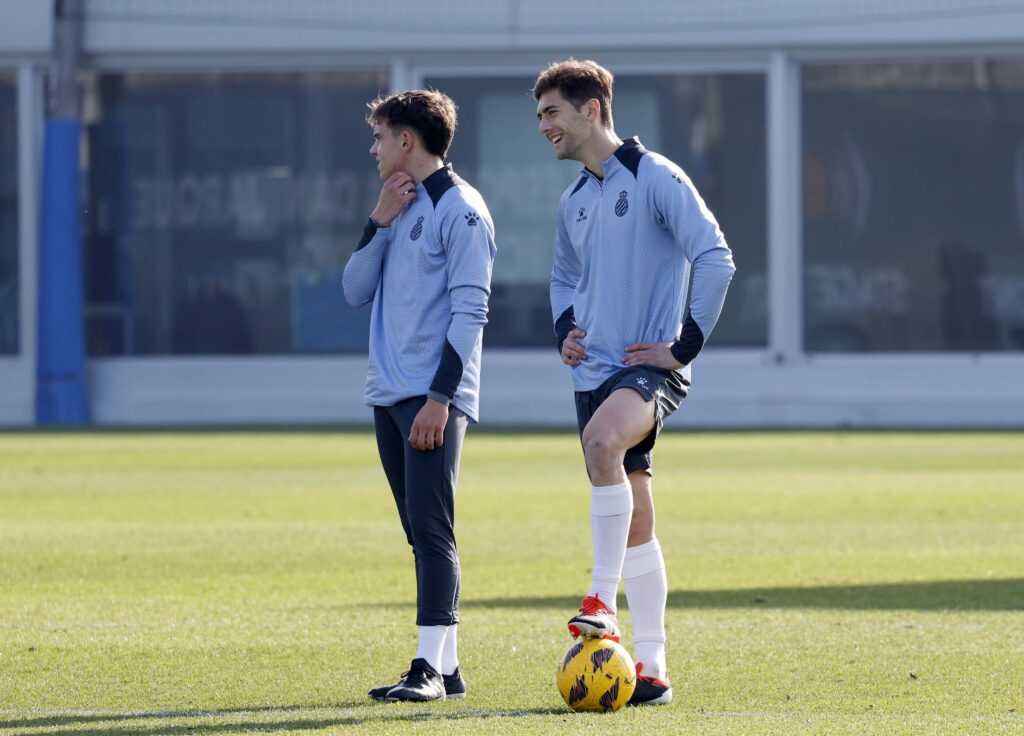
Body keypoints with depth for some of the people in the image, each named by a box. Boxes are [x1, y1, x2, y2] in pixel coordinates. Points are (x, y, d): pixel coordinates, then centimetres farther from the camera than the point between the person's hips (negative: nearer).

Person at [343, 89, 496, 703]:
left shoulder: (459, 209, -7)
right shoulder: (399, 207, 19)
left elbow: (470, 308, -13)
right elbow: (356, 290, 14)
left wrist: (440, 396, -19)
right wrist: (379, 223, 1)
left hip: (436, 397, -8)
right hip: (390, 395, 8)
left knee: (432, 529, -13)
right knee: (422, 533, 8)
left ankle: (431, 667, -16)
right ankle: (446, 669, 9)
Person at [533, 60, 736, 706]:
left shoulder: (655, 177, -8)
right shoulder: (574, 202, 15)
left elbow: (716, 259, -14)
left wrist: (685, 345, -15)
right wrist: (566, 330, 12)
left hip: (652, 367, -8)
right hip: (596, 371, 8)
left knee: (602, 442, -37)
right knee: (633, 519, 7)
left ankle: (605, 598, -31)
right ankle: (650, 670, 10)